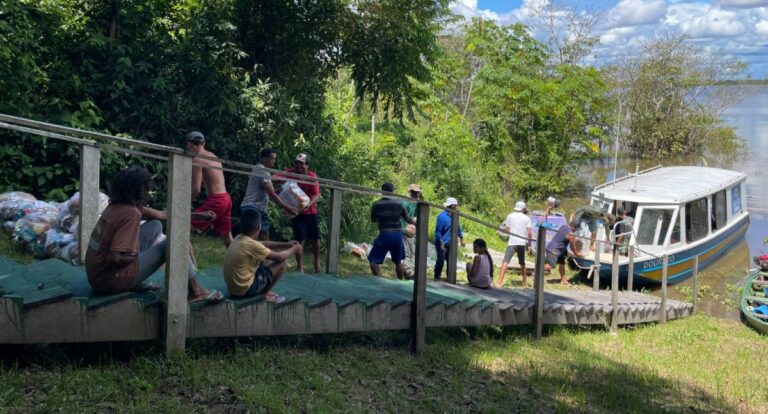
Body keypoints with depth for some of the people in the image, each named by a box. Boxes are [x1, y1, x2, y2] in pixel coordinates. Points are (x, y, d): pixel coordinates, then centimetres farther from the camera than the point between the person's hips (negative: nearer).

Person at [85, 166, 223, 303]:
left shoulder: (118, 205, 5)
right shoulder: (131, 213, -22)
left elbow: (160, 215, 15)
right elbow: (116, 258, -29)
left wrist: (196, 215, 19)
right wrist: (134, 254, -8)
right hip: (110, 280, -9)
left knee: (155, 225, 15)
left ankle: (137, 282, 15)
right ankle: (195, 292, 6)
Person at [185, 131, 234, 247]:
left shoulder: (197, 159, -9)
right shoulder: (212, 155, 17)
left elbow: (196, 189, -15)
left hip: (215, 201, -9)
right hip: (226, 198, 9)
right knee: (227, 237, 20)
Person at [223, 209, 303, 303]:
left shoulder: (239, 239, 2)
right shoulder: (251, 244, -23)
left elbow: (263, 244, 19)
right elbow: (279, 257, -12)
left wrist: (286, 244, 19)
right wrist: (294, 249, 7)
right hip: (245, 289, -9)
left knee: (266, 261, 24)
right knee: (282, 263, -3)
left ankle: (264, 292, 20)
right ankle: (264, 294, 6)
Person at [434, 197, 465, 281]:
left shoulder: (454, 216, 4)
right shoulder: (442, 216, -17)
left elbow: (458, 228, 16)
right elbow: (438, 231, -16)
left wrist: (462, 239, 15)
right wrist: (441, 243, -19)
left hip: (450, 243, 7)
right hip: (442, 243, -7)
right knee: (441, 260, -8)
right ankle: (437, 277, 5)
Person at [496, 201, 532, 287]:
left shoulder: (510, 216, 4)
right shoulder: (526, 218, 5)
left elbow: (507, 229, 5)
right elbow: (529, 233, 0)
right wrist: (529, 245, 9)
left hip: (512, 242, -2)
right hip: (522, 243, 3)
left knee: (505, 262, -11)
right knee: (522, 263, 21)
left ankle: (500, 282, -24)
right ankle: (525, 281, 31)